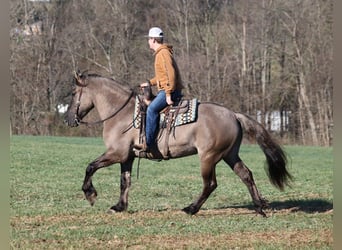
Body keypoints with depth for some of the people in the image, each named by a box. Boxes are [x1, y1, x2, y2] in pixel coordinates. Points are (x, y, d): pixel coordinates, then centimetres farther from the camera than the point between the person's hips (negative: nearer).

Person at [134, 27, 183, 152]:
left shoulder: (163, 53, -13)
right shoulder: (160, 53, 20)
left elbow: (170, 74, -22)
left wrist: (168, 94, -25)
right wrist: (149, 83, 26)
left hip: (170, 91, -11)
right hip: (165, 90, 11)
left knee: (152, 108, -24)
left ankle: (149, 143, -30)